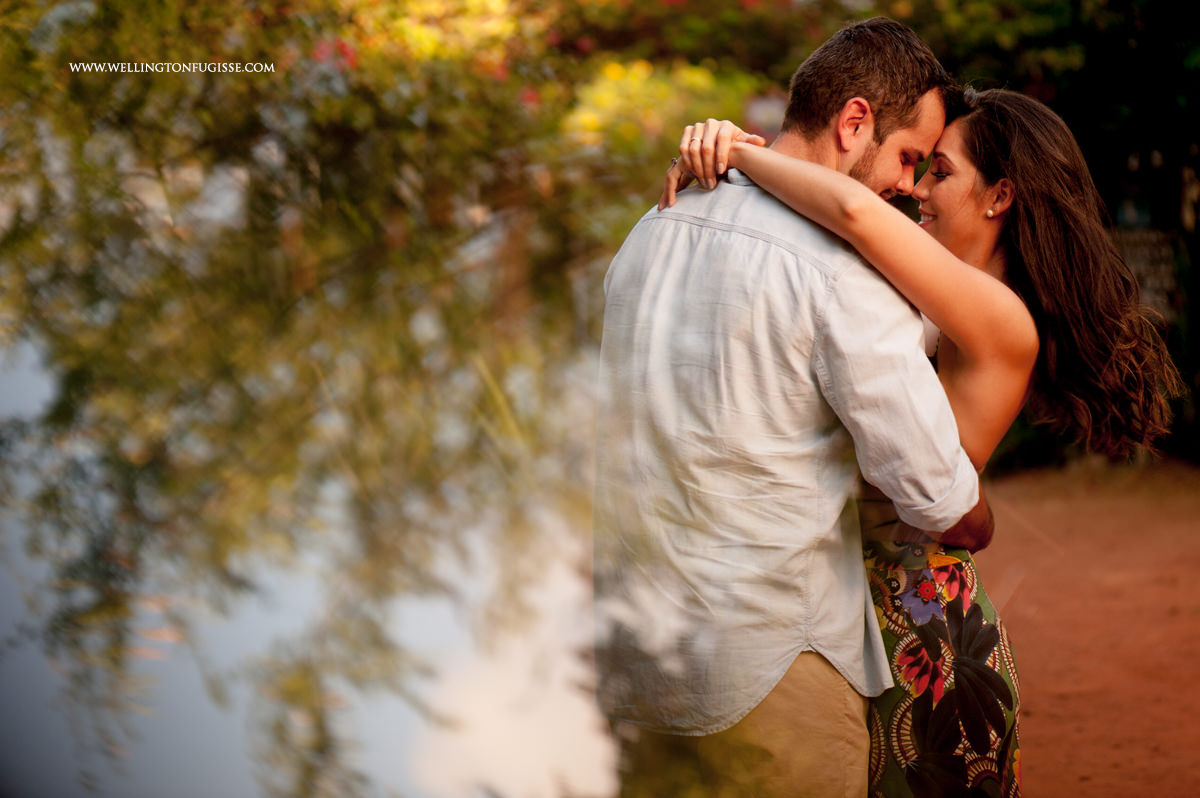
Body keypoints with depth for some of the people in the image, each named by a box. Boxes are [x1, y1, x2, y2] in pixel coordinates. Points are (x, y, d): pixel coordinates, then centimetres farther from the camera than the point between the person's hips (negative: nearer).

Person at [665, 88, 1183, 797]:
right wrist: (724, 151, -10)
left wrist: (735, 150, -19)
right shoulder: (948, 318, 8)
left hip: (921, 627, -8)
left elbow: (857, 211, -33)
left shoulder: (1003, 322, -19)